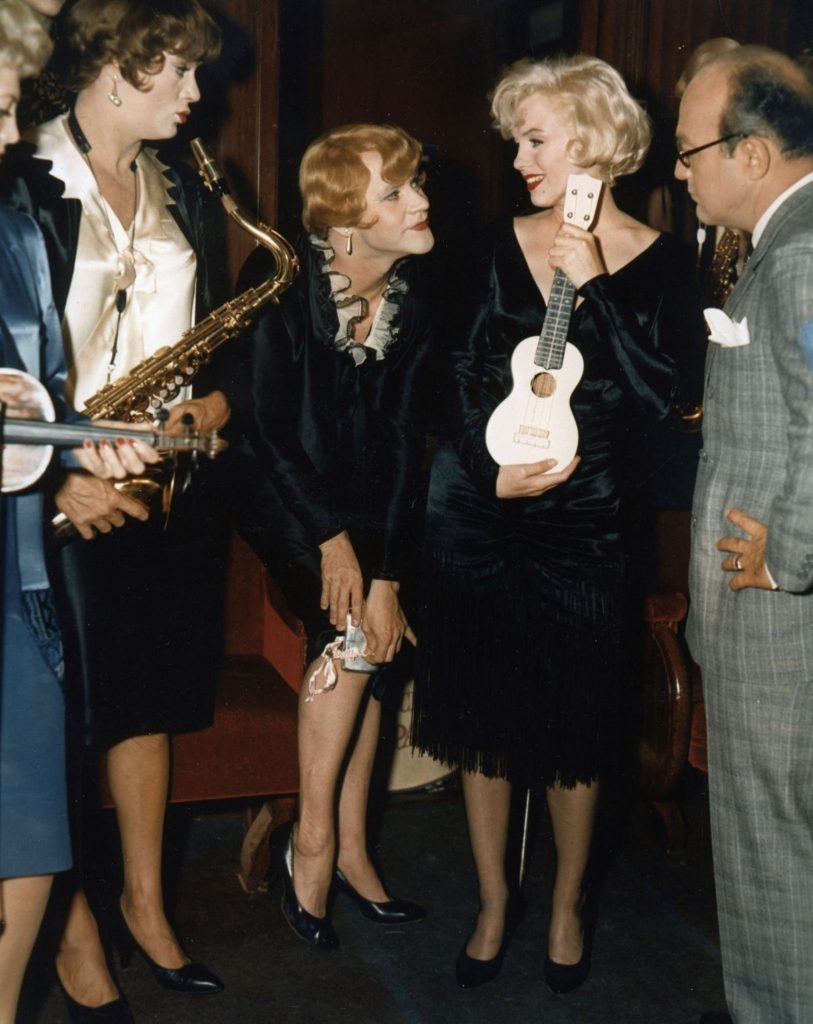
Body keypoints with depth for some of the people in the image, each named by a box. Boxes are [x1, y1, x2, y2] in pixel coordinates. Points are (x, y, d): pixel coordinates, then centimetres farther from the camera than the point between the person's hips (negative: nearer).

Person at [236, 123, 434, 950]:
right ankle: (314, 838, -8)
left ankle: (348, 845, 2)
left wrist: (388, 572, -16)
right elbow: (269, 431, -15)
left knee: (367, 630, -11)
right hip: (286, 502, -4)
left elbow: (403, 443, -10)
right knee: (351, 626, -20)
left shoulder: (413, 306, -7)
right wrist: (332, 539, -18)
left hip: (368, 504, 4)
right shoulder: (287, 289, -18)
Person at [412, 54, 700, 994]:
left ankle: (567, 905, 28)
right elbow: (461, 378, 3)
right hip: (479, 510, 3)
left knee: (574, 721, 7)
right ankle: (493, 900, 27)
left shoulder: (652, 260, -2)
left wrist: (591, 285, -14)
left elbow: (657, 393, -11)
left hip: (584, 518, -2)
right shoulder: (505, 247, 4)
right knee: (482, 712, 9)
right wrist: (492, 471, -10)